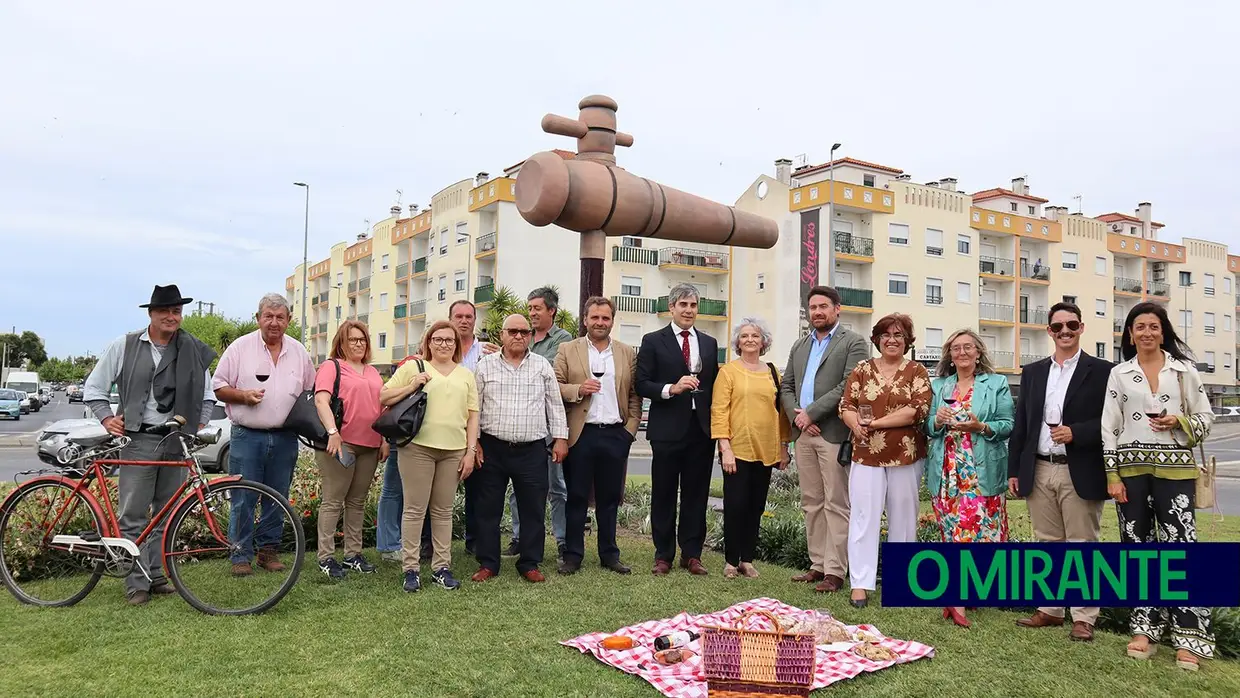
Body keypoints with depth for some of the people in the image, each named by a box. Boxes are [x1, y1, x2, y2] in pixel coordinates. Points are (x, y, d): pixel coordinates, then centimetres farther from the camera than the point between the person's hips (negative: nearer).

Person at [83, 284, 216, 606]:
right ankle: (137, 583, 5)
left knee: (167, 514, 9)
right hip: (139, 440, -2)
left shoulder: (194, 351, 7)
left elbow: (208, 395, 17)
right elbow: (93, 387, 10)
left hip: (178, 442, 2)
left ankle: (158, 575, 20)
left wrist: (201, 424, 6)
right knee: (133, 515, -2)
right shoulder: (124, 346, 3)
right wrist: (107, 417, -2)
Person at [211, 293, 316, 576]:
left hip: (285, 438, 3)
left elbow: (310, 392, 17)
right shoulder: (240, 347, 0)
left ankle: (269, 550, 22)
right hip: (246, 436, -3)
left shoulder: (299, 352, 9)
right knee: (243, 499, -1)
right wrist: (243, 395, -15)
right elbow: (219, 388, 2)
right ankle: (241, 555, 9)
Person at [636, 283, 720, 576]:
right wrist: (671, 389, -20)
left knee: (696, 494, 8)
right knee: (663, 495, 5)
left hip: (702, 429, 3)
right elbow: (642, 384, -5)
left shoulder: (709, 343, 13)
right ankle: (663, 555, 16)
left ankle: (691, 554, 18)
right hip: (668, 430, -3)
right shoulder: (653, 341, 1)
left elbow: (714, 386, 12)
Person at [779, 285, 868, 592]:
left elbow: (849, 386, -13)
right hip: (803, 433, 7)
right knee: (811, 503, 10)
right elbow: (786, 387, 16)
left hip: (834, 434, -6)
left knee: (836, 505, -3)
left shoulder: (854, 343, -1)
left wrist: (811, 412, -14)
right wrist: (796, 416, -3)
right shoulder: (799, 346, 19)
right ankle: (818, 564, 18)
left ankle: (835, 571, 1)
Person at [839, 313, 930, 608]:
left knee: (902, 517, 9)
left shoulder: (917, 372, 3)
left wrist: (875, 423, -15)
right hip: (866, 455, 1)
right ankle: (860, 584, 2)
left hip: (906, 456, 0)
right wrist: (856, 425, -18)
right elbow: (846, 406, 4)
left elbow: (917, 410, -10)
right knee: (863, 517, -2)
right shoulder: (862, 369, 8)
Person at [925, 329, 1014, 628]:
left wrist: (981, 427, -17)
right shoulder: (939, 385, 15)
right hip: (946, 473, 3)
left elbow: (1008, 424, 0)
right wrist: (937, 421, -8)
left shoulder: (996, 384, 6)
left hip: (982, 473, -3)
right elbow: (927, 428, 13)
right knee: (951, 533, 4)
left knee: (977, 530, -8)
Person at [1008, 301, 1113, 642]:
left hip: (1080, 474, -4)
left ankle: (1083, 617, 12)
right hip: (1039, 472, 4)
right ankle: (1050, 609, 22)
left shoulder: (1101, 371, -1)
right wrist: (1013, 470, 8)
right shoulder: (1032, 372, 11)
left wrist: (1075, 433, -19)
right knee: (1048, 544, 12)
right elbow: (1020, 424, 11)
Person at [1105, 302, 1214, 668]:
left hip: (1175, 468, -1)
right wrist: (1112, 477, -1)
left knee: (1180, 545, -6)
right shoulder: (1118, 374, 6)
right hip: (1131, 469, 1)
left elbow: (1206, 416, 9)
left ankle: (1188, 635, 3)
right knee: (1137, 545, 6)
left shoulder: (1184, 370, 6)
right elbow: (1109, 428, 4)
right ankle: (1145, 627, 16)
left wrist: (1179, 423, -13)